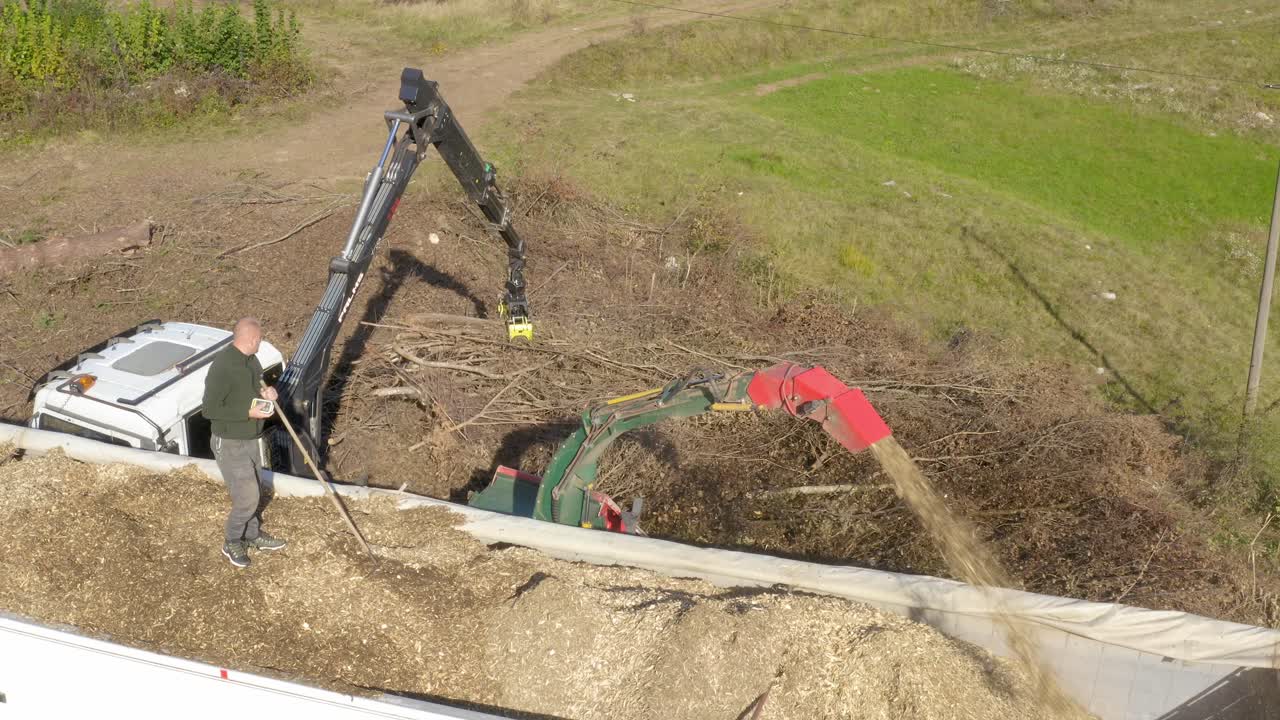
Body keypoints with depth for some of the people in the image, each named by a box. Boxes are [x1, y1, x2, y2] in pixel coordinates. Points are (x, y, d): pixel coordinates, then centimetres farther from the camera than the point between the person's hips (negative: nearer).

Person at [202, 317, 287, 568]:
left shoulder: (251, 361, 0)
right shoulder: (222, 366, -27)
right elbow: (210, 409, -25)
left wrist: (264, 393, -4)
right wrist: (248, 412, -27)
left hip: (250, 440, 9)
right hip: (230, 445, -8)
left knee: (256, 493, 21)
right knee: (247, 498, -2)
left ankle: (252, 535, 41)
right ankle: (231, 542, 21)